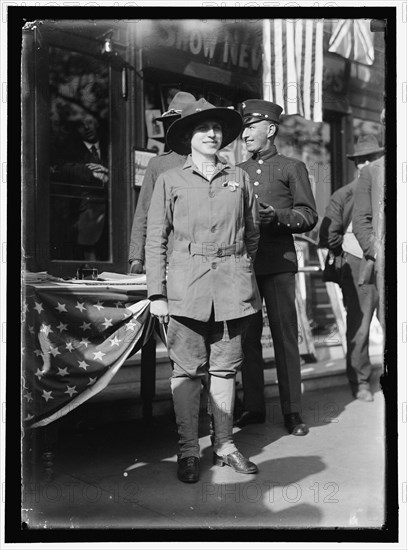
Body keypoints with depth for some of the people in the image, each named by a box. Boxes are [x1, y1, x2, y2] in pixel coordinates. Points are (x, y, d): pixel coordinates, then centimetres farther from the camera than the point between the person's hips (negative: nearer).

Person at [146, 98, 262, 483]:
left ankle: (224, 444, 19)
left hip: (232, 284, 2)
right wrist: (156, 293, -3)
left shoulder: (239, 178, 12)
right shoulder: (170, 180, 5)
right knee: (187, 369, -1)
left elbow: (252, 232, 20)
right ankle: (188, 450, 10)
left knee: (225, 367, 7)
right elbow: (155, 239, 2)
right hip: (186, 284, -2)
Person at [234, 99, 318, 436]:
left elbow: (309, 215, 2)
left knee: (285, 335, -2)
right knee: (247, 335, 5)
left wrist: (277, 215, -14)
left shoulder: (293, 168, 7)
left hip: (278, 262, -3)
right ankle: (253, 407, 15)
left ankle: (293, 411, 6)